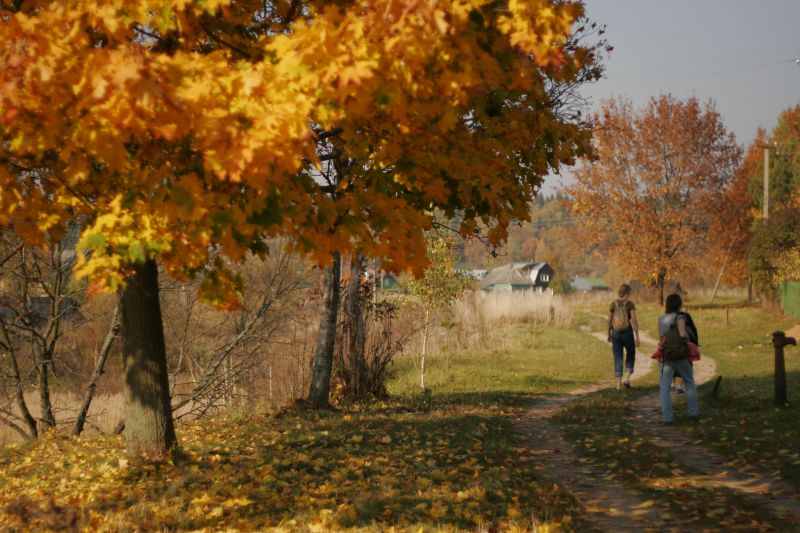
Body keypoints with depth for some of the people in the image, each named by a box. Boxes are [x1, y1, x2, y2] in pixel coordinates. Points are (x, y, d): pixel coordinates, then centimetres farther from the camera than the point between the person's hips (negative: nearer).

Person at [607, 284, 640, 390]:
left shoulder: (613, 304, 0)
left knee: (618, 358, 9)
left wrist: (609, 334, 16)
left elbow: (609, 320, 3)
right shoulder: (630, 304, -8)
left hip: (616, 333, 2)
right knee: (630, 356, 19)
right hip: (627, 333, -2)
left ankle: (618, 383, 4)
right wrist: (637, 337, -11)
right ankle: (626, 378, 3)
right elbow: (634, 321, -13)